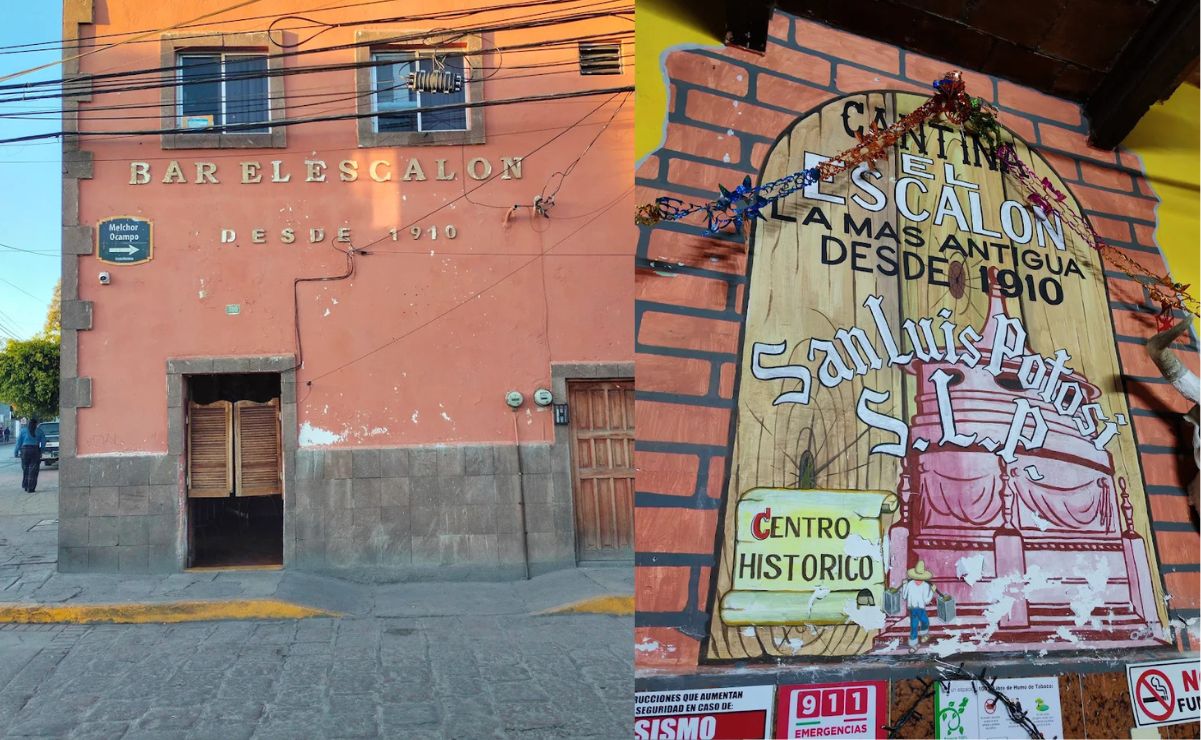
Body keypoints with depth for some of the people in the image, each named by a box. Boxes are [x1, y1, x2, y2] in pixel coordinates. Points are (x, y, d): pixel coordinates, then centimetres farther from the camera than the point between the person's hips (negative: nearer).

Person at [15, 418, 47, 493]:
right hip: (35, 450, -1)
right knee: (33, 470, 0)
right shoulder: (40, 432, 5)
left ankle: (26, 486, 16)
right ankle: (30, 488, -4)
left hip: (25, 450, 1)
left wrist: (16, 452, 7)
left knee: (25, 469, 14)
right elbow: (43, 442, 1)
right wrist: (41, 451, 9)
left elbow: (19, 442, 5)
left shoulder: (23, 431, 7)